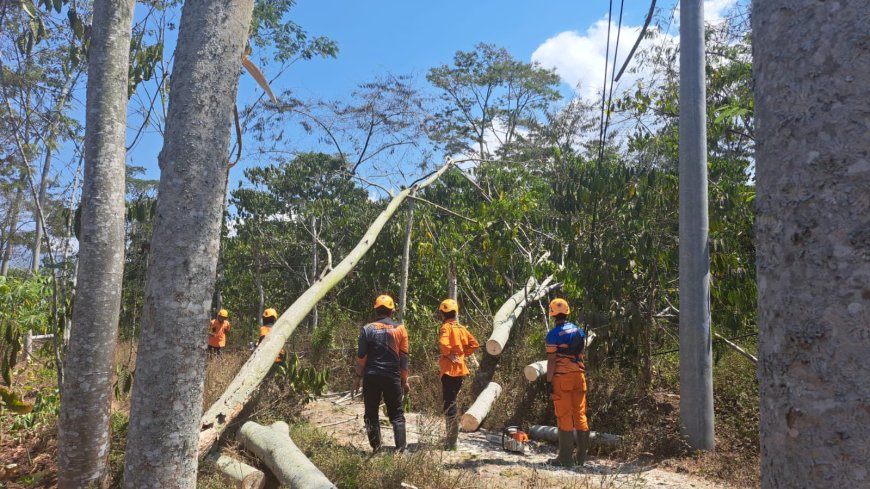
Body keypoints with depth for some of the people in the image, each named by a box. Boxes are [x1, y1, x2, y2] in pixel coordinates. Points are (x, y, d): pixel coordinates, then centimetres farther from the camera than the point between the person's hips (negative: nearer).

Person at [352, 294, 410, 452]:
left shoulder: (367, 329, -1)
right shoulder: (400, 329, 1)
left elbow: (361, 356, -3)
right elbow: (404, 358, 2)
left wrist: (358, 378, 5)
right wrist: (404, 381, 8)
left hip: (371, 377, 0)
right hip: (392, 377, 0)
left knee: (371, 414, 10)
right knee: (397, 415, 8)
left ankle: (376, 449, 8)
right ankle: (400, 449, -2)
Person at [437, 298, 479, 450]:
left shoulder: (446, 327, -11)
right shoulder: (461, 328, 11)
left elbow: (443, 343, -28)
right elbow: (474, 344, 8)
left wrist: (449, 354, -11)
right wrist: (464, 354, 11)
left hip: (450, 369, -8)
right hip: (460, 369, 8)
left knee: (449, 403, -5)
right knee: (451, 401, 19)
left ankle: (451, 442, -5)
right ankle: (451, 437, 27)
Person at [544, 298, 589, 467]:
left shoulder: (554, 334, -10)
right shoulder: (579, 331, 9)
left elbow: (551, 360, -13)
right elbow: (581, 354, 14)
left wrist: (549, 382, -10)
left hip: (562, 377, -5)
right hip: (579, 375, 6)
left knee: (564, 417, -1)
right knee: (580, 415, 10)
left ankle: (565, 458, 2)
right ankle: (581, 456, 15)